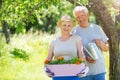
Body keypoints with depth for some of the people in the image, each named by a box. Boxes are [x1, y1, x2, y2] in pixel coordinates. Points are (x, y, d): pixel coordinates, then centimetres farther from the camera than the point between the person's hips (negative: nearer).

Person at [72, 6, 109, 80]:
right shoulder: (74, 32, 0)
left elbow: (107, 48, 13)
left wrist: (101, 44, -10)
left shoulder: (97, 28, 8)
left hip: (99, 70, 2)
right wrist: (86, 58, -19)